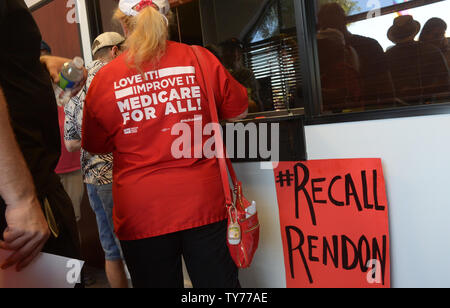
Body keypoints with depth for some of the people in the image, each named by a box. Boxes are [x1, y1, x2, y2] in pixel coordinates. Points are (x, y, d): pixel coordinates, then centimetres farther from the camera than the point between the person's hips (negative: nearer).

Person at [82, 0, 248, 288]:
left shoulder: (104, 78, -3)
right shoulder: (199, 59, -3)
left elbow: (96, 146, 10)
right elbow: (238, 112, 10)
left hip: (140, 211, 0)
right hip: (204, 200, 1)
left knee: (156, 281, 16)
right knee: (218, 281, 13)